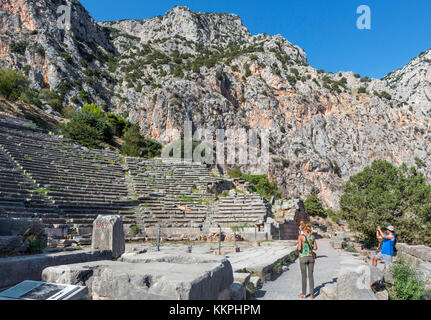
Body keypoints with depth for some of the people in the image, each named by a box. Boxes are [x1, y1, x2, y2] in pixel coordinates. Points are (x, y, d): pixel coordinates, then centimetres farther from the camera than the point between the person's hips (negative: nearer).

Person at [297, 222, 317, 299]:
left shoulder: (300, 236, -15)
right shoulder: (312, 236, -1)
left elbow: (299, 248, -18)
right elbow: (315, 248, 5)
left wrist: (298, 248, 4)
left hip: (303, 258, -4)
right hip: (311, 257, 4)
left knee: (304, 276, 7)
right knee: (311, 276, 11)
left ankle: (304, 294, 17)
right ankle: (312, 294, 15)